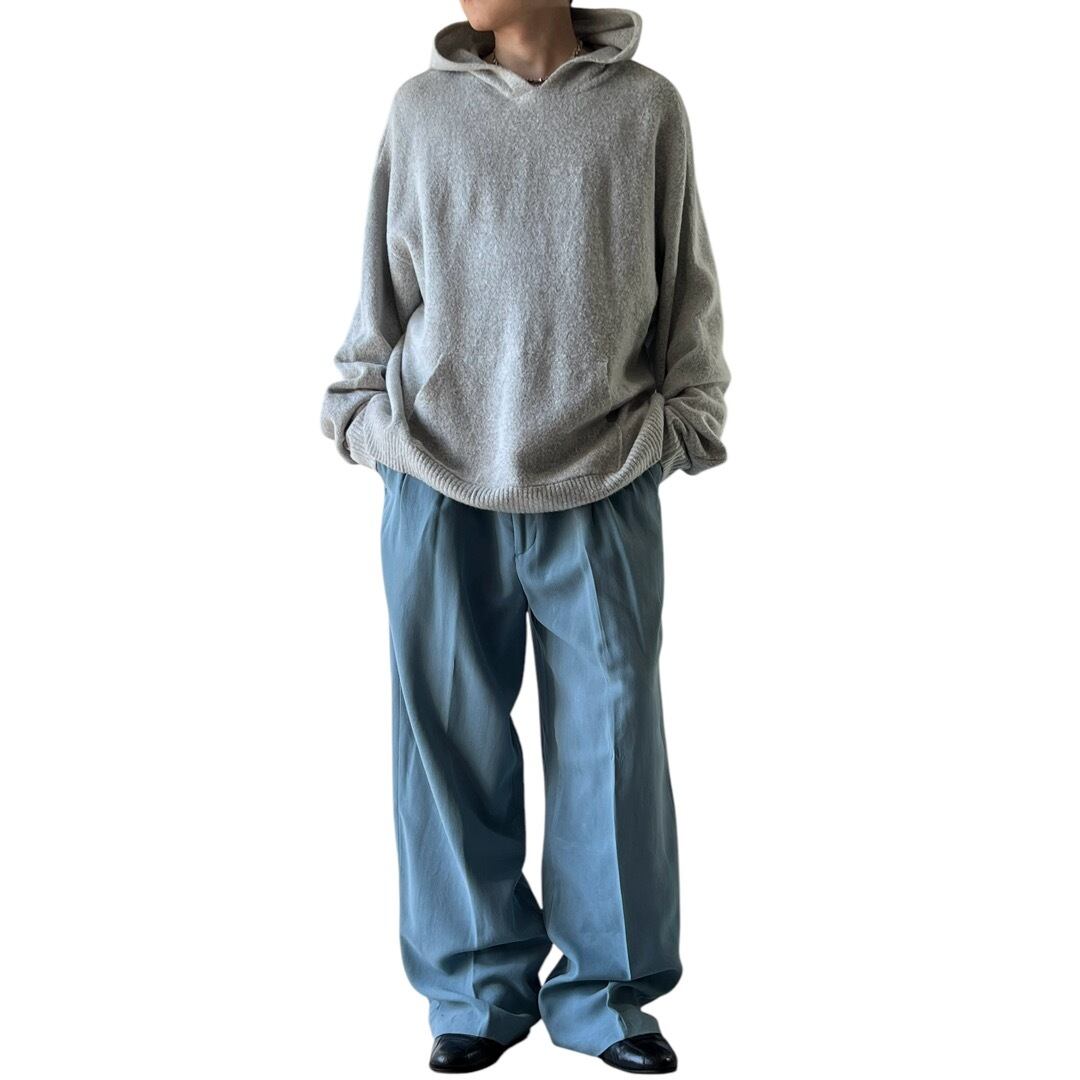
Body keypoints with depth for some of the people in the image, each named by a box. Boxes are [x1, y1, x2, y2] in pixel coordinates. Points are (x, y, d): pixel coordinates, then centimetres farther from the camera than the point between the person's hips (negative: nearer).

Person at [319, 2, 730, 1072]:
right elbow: (382, 284, 12)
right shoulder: (421, 107, 7)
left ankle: (606, 992, 18)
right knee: (450, 733, 3)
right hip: (440, 479, 1)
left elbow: (686, 287, 9)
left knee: (609, 733, 3)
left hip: (603, 489, -1)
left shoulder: (647, 108, 4)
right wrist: (361, 410, 8)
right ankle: (479, 987, 18)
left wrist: (687, 416, 6)